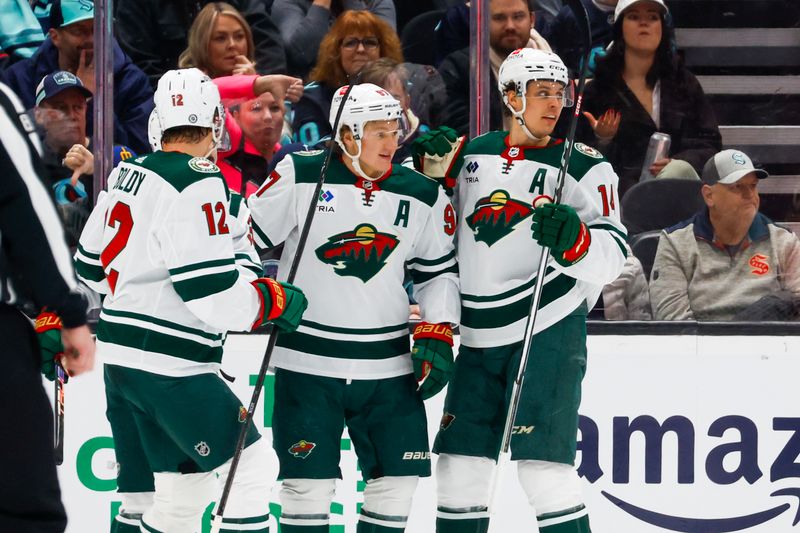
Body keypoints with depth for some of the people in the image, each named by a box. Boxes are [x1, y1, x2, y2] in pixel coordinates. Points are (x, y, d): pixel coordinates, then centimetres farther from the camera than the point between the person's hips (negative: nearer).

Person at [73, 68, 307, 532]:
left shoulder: (127, 175, 9)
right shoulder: (198, 185, -17)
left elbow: (91, 266, 19)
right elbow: (217, 296, -21)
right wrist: (276, 301, -7)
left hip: (122, 356, 9)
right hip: (170, 366, -9)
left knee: (179, 491, 14)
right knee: (251, 469, -2)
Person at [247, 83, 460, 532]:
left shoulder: (422, 196, 2)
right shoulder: (300, 176, -8)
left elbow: (439, 271, 12)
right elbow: (248, 237, -1)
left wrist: (437, 336, 1)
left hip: (388, 364, 3)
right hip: (308, 359, -3)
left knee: (397, 478, 5)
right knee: (309, 480, -3)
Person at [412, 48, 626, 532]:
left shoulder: (583, 167, -1)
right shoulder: (472, 156, 11)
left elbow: (611, 257, -8)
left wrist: (573, 239, -28)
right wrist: (433, 173, 4)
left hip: (548, 331, -5)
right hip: (479, 336, 5)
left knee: (543, 464, -14)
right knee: (461, 462, 7)